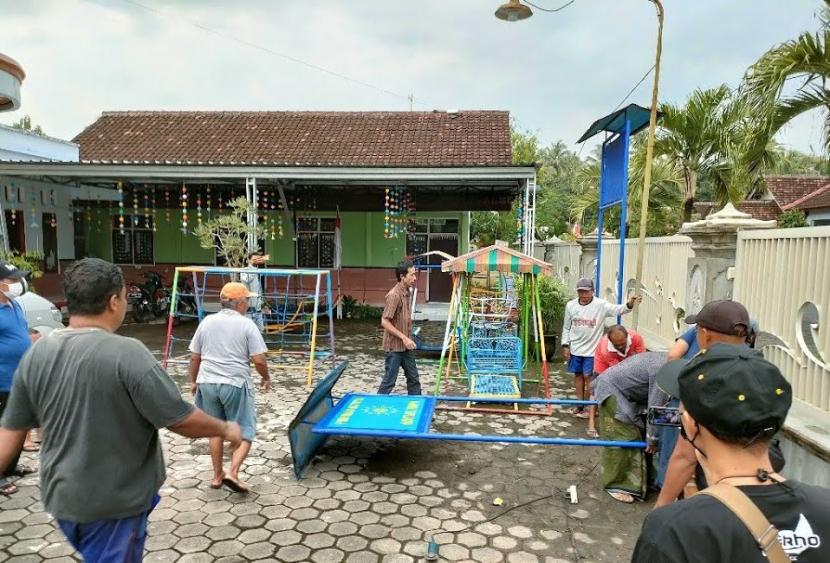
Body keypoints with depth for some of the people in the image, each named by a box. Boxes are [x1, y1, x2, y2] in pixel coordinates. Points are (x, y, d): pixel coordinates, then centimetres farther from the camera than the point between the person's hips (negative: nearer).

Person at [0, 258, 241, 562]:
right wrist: (225, 429, -4)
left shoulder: (36, 353, -5)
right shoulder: (127, 353, -25)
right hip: (114, 502, -6)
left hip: (60, 495, 6)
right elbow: (182, 420, -21)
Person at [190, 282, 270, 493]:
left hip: (208, 383, 5)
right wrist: (266, 378, 7)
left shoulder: (207, 322, 6)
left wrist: (193, 381, 23)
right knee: (245, 432, 7)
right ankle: (232, 472, -8)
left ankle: (217, 476, 27)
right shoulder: (247, 324, -8)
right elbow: (258, 360, -11)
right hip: (236, 384, -5)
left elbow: (194, 357, 10)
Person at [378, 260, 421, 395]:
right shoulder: (394, 295, -20)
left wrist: (407, 339, 16)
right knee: (389, 380, 1)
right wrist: (404, 338, -21)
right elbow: (384, 322, -22)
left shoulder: (408, 292, 6)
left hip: (406, 345, 8)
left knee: (413, 378, 14)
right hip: (394, 346, -8)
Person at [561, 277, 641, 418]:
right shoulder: (570, 305, -1)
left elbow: (618, 310, -27)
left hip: (592, 349, -4)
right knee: (578, 375, 13)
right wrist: (565, 345, 3)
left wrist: (629, 305, -47)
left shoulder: (601, 305, -12)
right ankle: (580, 405, 26)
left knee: (588, 376, -1)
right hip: (575, 348, 4)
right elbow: (566, 327, 6)